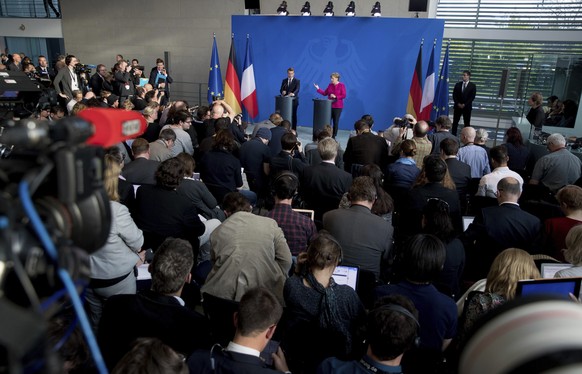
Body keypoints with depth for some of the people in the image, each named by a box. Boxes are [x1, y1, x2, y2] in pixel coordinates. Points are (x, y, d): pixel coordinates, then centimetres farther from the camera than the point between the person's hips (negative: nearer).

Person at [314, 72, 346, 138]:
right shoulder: (330, 85, 9)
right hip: (329, 105, 4)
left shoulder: (342, 85, -6)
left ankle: (334, 136, 9)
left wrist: (335, 96, -19)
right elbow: (325, 93, 12)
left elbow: (344, 95, -11)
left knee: (336, 122, 1)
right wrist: (318, 89, 4)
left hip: (338, 106, -4)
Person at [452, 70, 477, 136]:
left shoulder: (472, 86, 2)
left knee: (467, 123, -1)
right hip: (458, 106, 2)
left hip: (467, 107, -2)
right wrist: (458, 103, -9)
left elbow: (472, 97, -5)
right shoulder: (458, 84, 9)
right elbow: (454, 95, 5)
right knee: (455, 122, 0)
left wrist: (465, 104, -13)